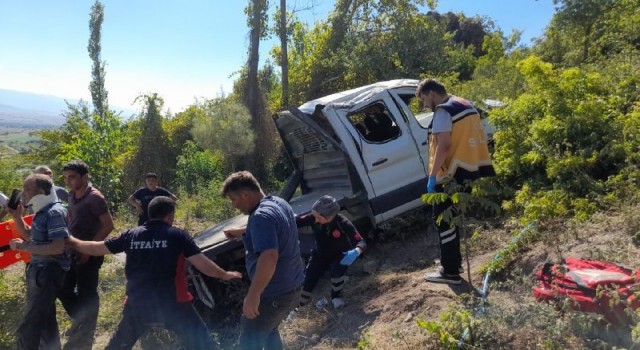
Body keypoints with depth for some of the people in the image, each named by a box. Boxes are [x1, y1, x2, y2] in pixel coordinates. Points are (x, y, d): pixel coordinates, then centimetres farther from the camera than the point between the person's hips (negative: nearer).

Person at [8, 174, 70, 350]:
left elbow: (58, 248, -27)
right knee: (45, 317, 24)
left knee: (28, 328, -2)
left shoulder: (54, 212, -20)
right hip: (40, 271, 10)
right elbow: (30, 235, 23)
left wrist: (24, 247, -21)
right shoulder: (42, 211, 9)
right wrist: (17, 216, 9)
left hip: (48, 273, -10)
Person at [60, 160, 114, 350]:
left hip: (88, 254, -8)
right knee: (64, 289, 16)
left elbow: (108, 225, -19)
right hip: (72, 252, 8)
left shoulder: (95, 198, -17)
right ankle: (80, 320, 37)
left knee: (86, 294, 3)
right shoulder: (71, 196, 6)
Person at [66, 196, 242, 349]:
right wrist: (224, 275, 7)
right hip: (173, 303, -4)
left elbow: (96, 248, 13)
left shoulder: (131, 235, 5)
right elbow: (202, 263, -8)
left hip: (138, 303, 4)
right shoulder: (178, 235, -5)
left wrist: (71, 241, 30)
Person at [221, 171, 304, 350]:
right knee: (269, 330, 29)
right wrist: (243, 232, 26)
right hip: (292, 286, 10)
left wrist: (253, 295, -31)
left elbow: (269, 258, -36)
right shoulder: (279, 203, 6)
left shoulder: (261, 216, -25)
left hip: (274, 293, -10)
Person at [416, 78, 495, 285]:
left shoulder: (443, 111, -13)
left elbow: (443, 146, -23)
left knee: (444, 220, -2)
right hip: (470, 169, 10)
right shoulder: (465, 105, 17)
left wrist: (432, 176, -21)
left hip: (453, 173, -10)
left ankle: (450, 272, 2)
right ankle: (453, 262, 31)